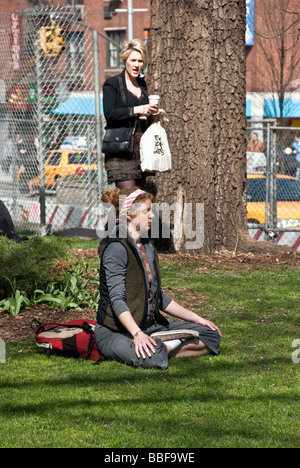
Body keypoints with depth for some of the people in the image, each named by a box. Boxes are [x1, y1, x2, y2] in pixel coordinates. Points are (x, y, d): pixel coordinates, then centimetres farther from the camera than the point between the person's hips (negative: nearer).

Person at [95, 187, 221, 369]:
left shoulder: (147, 247, 16)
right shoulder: (116, 248, -13)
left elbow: (159, 297, 22)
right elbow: (117, 299, -22)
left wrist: (197, 319, 19)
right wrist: (137, 334, -35)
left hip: (149, 326, 9)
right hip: (115, 332, -9)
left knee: (211, 336, 2)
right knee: (152, 357, -41)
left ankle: (162, 347, -11)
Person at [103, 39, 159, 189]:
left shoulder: (142, 84, 18)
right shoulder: (112, 84, 1)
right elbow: (109, 113, -13)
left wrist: (151, 113, 10)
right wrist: (137, 110, -19)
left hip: (141, 147, 6)